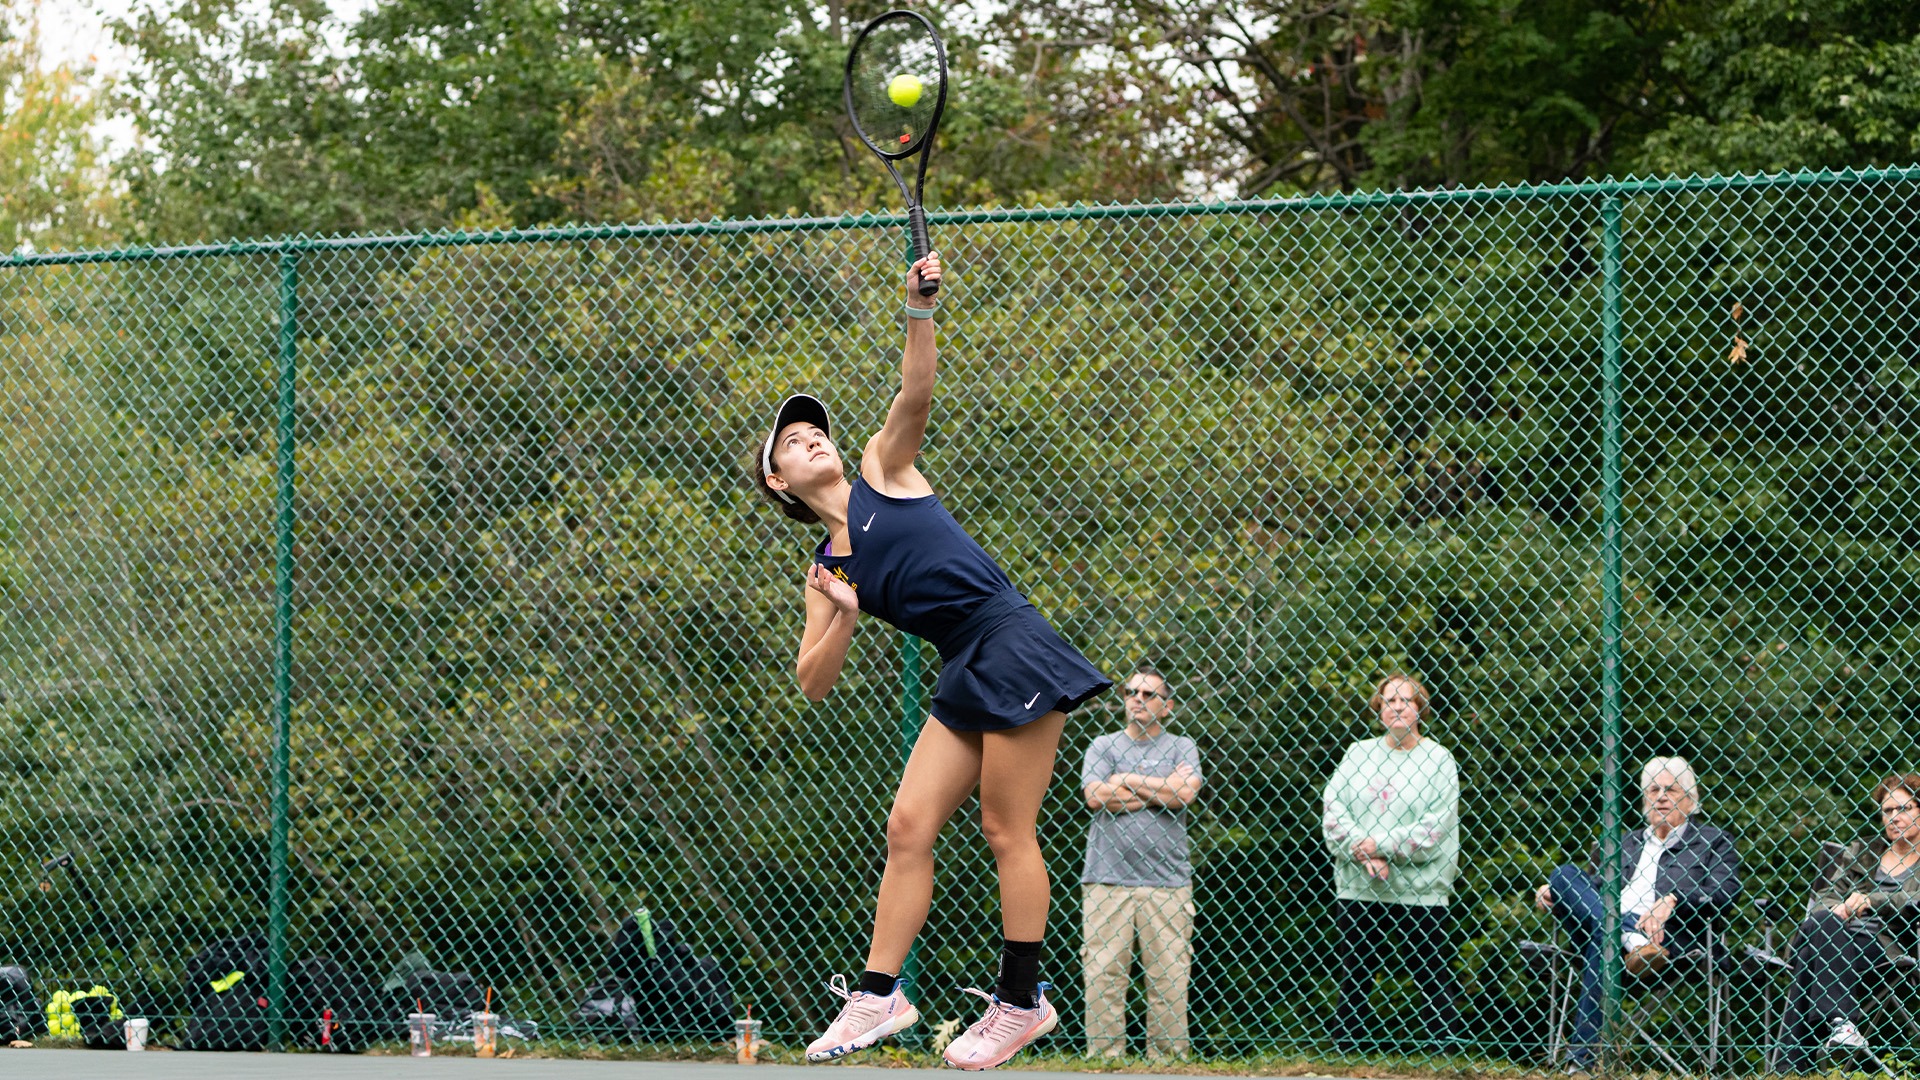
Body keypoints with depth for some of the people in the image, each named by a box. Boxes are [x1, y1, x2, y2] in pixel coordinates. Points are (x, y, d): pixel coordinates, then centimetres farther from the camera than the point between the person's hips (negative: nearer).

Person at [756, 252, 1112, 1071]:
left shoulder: (883, 470, 6)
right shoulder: (827, 568, 14)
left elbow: (914, 394, -11)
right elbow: (813, 683, 9)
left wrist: (919, 311, -23)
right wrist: (842, 619, -8)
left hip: (1014, 648, -6)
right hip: (966, 678, 6)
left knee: (1007, 830, -5)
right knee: (908, 825, 0)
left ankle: (1021, 1002, 1)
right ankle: (878, 995, 4)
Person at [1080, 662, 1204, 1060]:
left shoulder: (1181, 747, 13)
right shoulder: (1103, 746, 13)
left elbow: (1184, 793, -6)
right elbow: (1095, 796, -5)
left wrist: (1125, 780, 1)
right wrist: (1160, 788, 0)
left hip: (1167, 881, 0)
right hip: (1107, 879, 0)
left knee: (1169, 977, -3)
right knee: (1103, 975, -5)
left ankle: (1168, 1060, 2)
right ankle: (1104, 1059, -2)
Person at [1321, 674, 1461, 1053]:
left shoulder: (1438, 759, 1)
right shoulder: (1358, 753, 11)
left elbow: (1436, 828, -9)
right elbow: (1333, 809, 2)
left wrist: (1380, 846, -13)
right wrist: (1363, 854, -13)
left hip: (1421, 892, -3)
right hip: (1358, 890, 3)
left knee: (1433, 979, -2)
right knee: (1354, 978, 6)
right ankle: (1346, 1048, 12)